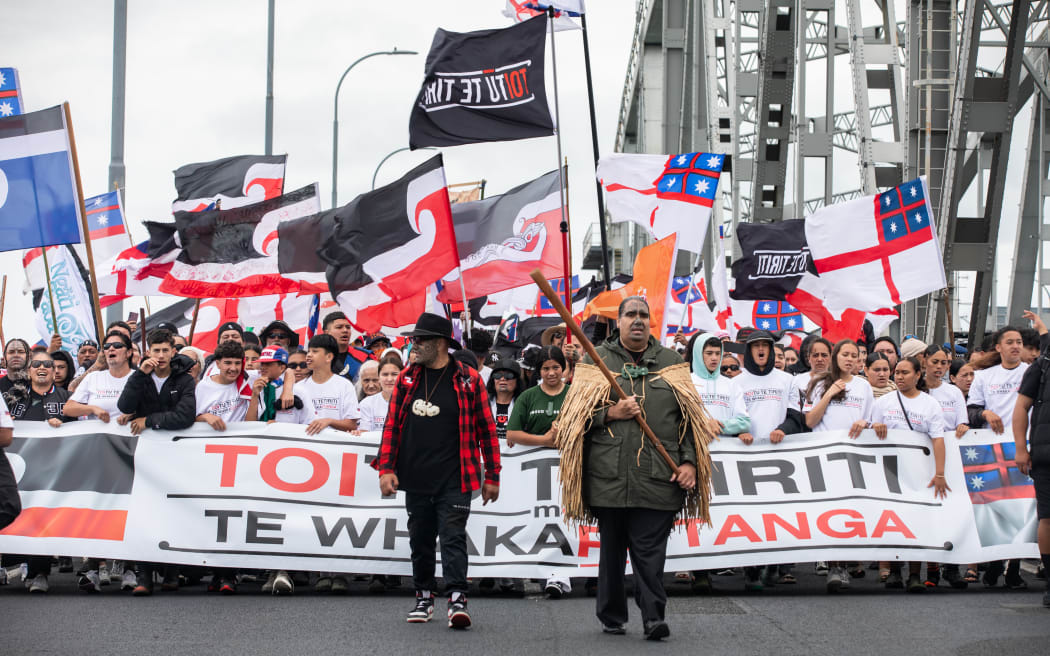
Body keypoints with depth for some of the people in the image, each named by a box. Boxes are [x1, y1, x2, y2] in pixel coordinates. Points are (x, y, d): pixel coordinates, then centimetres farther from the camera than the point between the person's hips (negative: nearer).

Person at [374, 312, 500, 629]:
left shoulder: (468, 380, -3)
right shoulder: (407, 378, 8)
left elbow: (487, 429, 0)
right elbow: (392, 425, 10)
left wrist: (492, 476, 0)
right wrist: (386, 468, 2)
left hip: (454, 480, -4)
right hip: (415, 478, 4)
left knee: (453, 536, -10)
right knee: (420, 540, 11)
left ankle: (457, 599, -12)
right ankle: (424, 597, 21)